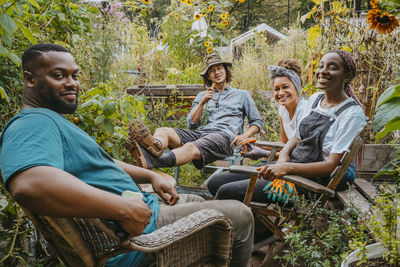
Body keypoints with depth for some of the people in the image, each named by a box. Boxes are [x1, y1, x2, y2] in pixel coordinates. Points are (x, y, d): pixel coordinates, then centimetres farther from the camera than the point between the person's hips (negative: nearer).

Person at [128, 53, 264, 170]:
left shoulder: (242, 95, 24)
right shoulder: (202, 95, 30)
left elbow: (257, 122, 22)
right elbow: (191, 124, 18)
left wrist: (244, 136, 1)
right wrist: (202, 102, 3)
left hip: (224, 136, -4)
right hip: (200, 133, 5)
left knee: (191, 148, -38)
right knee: (162, 130, -25)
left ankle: (150, 160, -66)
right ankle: (155, 146, -63)